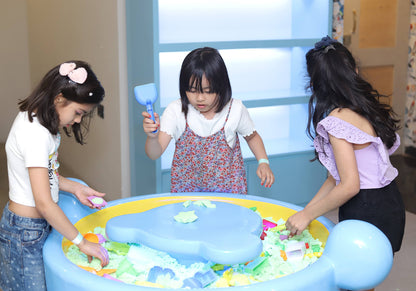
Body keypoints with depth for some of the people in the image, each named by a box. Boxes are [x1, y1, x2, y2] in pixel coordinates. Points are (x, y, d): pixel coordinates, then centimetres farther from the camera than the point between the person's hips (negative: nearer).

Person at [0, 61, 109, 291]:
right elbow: (44, 203, -28)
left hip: (38, 224, 9)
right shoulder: (36, 134, -26)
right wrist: (82, 242, -21)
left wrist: (74, 188, 1)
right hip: (26, 231, -9)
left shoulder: (34, 119, 4)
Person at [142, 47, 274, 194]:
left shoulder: (235, 110, -9)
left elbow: (252, 137, 12)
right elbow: (154, 154, -18)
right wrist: (153, 137, -39)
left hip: (227, 187, 0)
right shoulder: (175, 111, -12)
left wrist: (263, 162, -2)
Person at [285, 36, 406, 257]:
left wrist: (307, 215, -10)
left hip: (367, 213, -8)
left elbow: (349, 186, -21)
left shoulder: (337, 120, -18)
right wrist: (306, 211, 10)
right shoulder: (367, 107, 8)